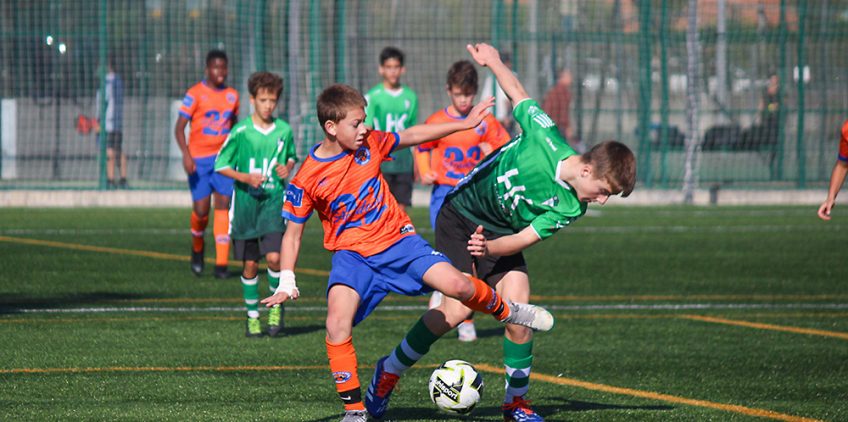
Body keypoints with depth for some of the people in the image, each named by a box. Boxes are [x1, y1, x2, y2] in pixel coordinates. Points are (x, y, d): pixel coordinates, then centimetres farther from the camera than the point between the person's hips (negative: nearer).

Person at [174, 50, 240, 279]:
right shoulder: (195, 94, -4)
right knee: (201, 210, -4)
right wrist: (186, 154, -21)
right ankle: (197, 250, 27)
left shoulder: (232, 95, 9)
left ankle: (221, 264, -10)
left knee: (223, 206, -9)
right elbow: (179, 127, -8)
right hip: (199, 159, -3)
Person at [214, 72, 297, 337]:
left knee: (274, 256, -15)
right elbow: (220, 165, -1)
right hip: (246, 200, -1)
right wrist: (247, 178, -15)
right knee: (250, 263, 4)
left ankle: (276, 304, 9)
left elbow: (292, 156, 21)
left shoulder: (284, 131, 3)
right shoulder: (240, 132, -5)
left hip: (274, 199, 1)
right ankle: (252, 315, 19)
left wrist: (288, 168, -2)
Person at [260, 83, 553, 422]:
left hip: (397, 239, 2)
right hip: (352, 253, -2)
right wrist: (286, 283, -11)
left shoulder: (370, 144, -3)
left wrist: (464, 124, 18)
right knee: (338, 320, -27)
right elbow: (293, 233, -2)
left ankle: (504, 310, 15)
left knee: (455, 285, -19)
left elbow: (412, 136, 14)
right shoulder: (307, 179, -11)